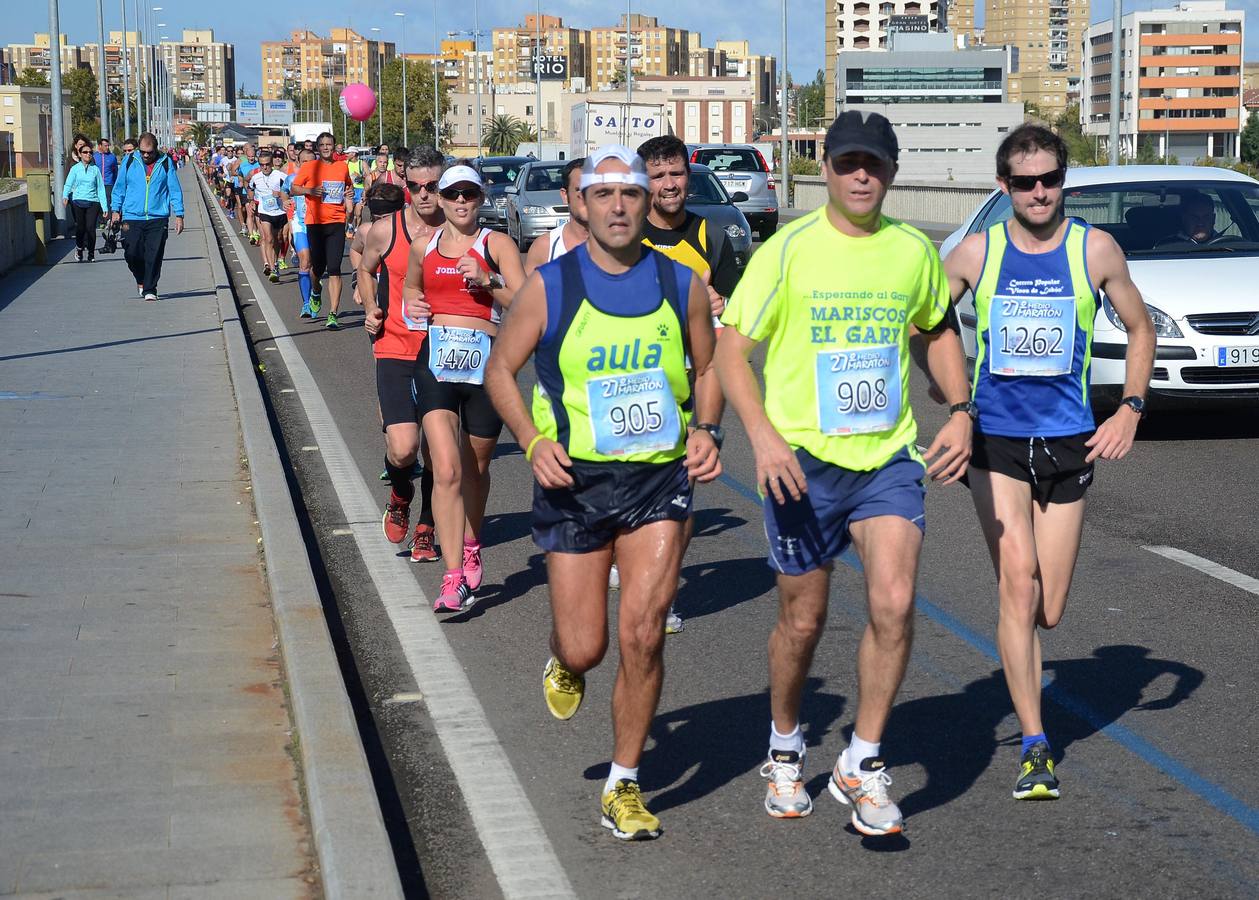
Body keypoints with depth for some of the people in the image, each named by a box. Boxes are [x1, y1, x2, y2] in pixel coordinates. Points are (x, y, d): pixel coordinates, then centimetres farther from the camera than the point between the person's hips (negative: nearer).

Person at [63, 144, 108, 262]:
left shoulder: (95, 169, 9)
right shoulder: (75, 169, 7)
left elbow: (101, 189, 10)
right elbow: (68, 184, 2)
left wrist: (104, 206, 6)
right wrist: (65, 196, -19)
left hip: (93, 203, 0)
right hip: (77, 202, 0)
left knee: (90, 228, -12)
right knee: (80, 228, -1)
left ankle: (91, 254, 1)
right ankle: (79, 249, 26)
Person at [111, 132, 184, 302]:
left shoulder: (166, 163, 4)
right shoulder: (129, 162, 6)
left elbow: (175, 190, 6)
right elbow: (119, 187, 13)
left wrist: (179, 215, 2)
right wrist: (116, 210, 7)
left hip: (158, 219, -1)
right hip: (132, 217, 1)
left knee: (154, 257, -5)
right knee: (132, 253, -6)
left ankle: (150, 289, 5)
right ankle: (141, 280, 22)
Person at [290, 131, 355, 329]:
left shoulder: (342, 167, 10)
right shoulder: (309, 167, 3)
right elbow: (294, 188, 5)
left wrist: (349, 199, 8)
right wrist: (309, 190, -14)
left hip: (337, 223, 1)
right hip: (315, 222, -1)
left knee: (334, 269, -8)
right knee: (318, 266, 5)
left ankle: (333, 314, -9)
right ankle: (316, 291, 41)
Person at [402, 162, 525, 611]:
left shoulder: (496, 244, 3)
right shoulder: (423, 247, 13)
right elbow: (410, 287, 33)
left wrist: (486, 281, -18)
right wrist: (411, 304, 12)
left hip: (485, 360, -1)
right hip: (436, 359, 1)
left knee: (475, 468, 15)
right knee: (447, 470, -14)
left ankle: (471, 551, 41)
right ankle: (454, 578, -16)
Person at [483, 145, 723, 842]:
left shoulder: (681, 285, 1)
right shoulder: (549, 287, -5)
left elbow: (707, 369, 15)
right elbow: (500, 370, 4)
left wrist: (704, 428, -3)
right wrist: (533, 440, -11)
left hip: (660, 479, 1)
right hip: (575, 481, -1)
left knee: (642, 637, -7)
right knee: (583, 648, 2)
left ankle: (623, 785, 10)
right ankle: (562, 666, 42)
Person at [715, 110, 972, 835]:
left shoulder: (914, 250, 4)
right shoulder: (788, 250, -7)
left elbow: (940, 331, 21)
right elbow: (732, 349, -5)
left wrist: (960, 411, 6)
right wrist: (763, 435, -19)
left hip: (889, 456, 2)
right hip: (803, 458, -2)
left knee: (895, 606, -15)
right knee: (803, 621, 9)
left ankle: (863, 764, 3)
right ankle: (786, 748, 35)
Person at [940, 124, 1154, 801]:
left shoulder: (1095, 250, 0)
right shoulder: (976, 253, -1)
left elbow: (1139, 329, 12)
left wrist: (1130, 410, 1)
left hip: (1069, 442, 1)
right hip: (995, 440, -1)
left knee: (1048, 612, 4)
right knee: (1018, 586, -14)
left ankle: (1020, 661, 40)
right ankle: (1035, 749, -9)